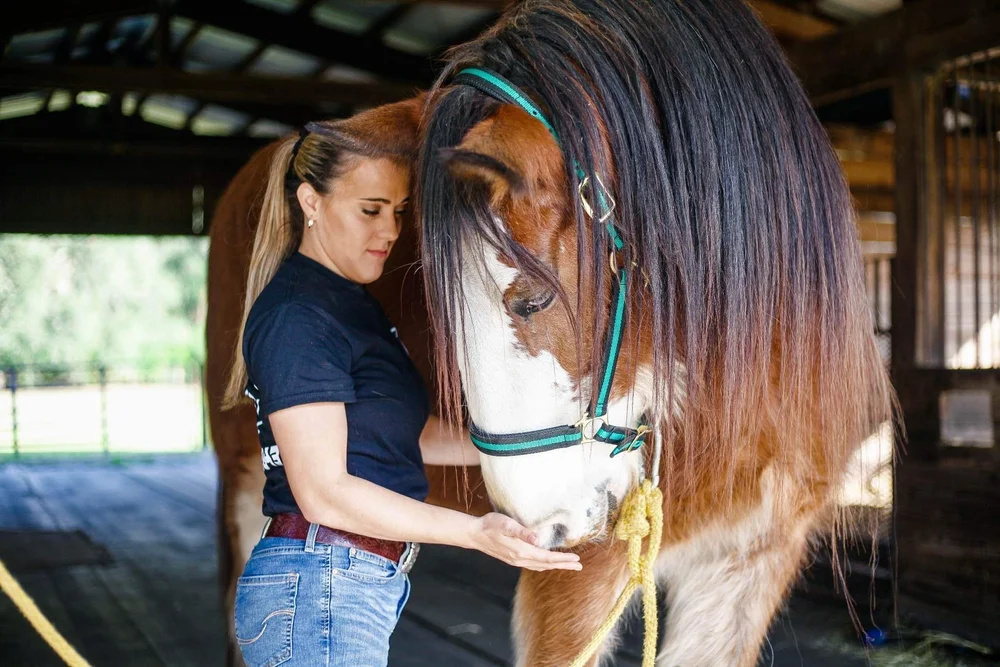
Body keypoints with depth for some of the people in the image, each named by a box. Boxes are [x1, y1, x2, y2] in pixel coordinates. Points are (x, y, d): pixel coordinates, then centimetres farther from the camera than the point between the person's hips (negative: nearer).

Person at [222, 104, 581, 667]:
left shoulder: (352, 302, 15)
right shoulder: (295, 315, -17)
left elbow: (412, 432, 18)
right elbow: (323, 491, -22)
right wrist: (475, 532, -28)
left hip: (364, 585, 10)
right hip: (319, 591, -10)